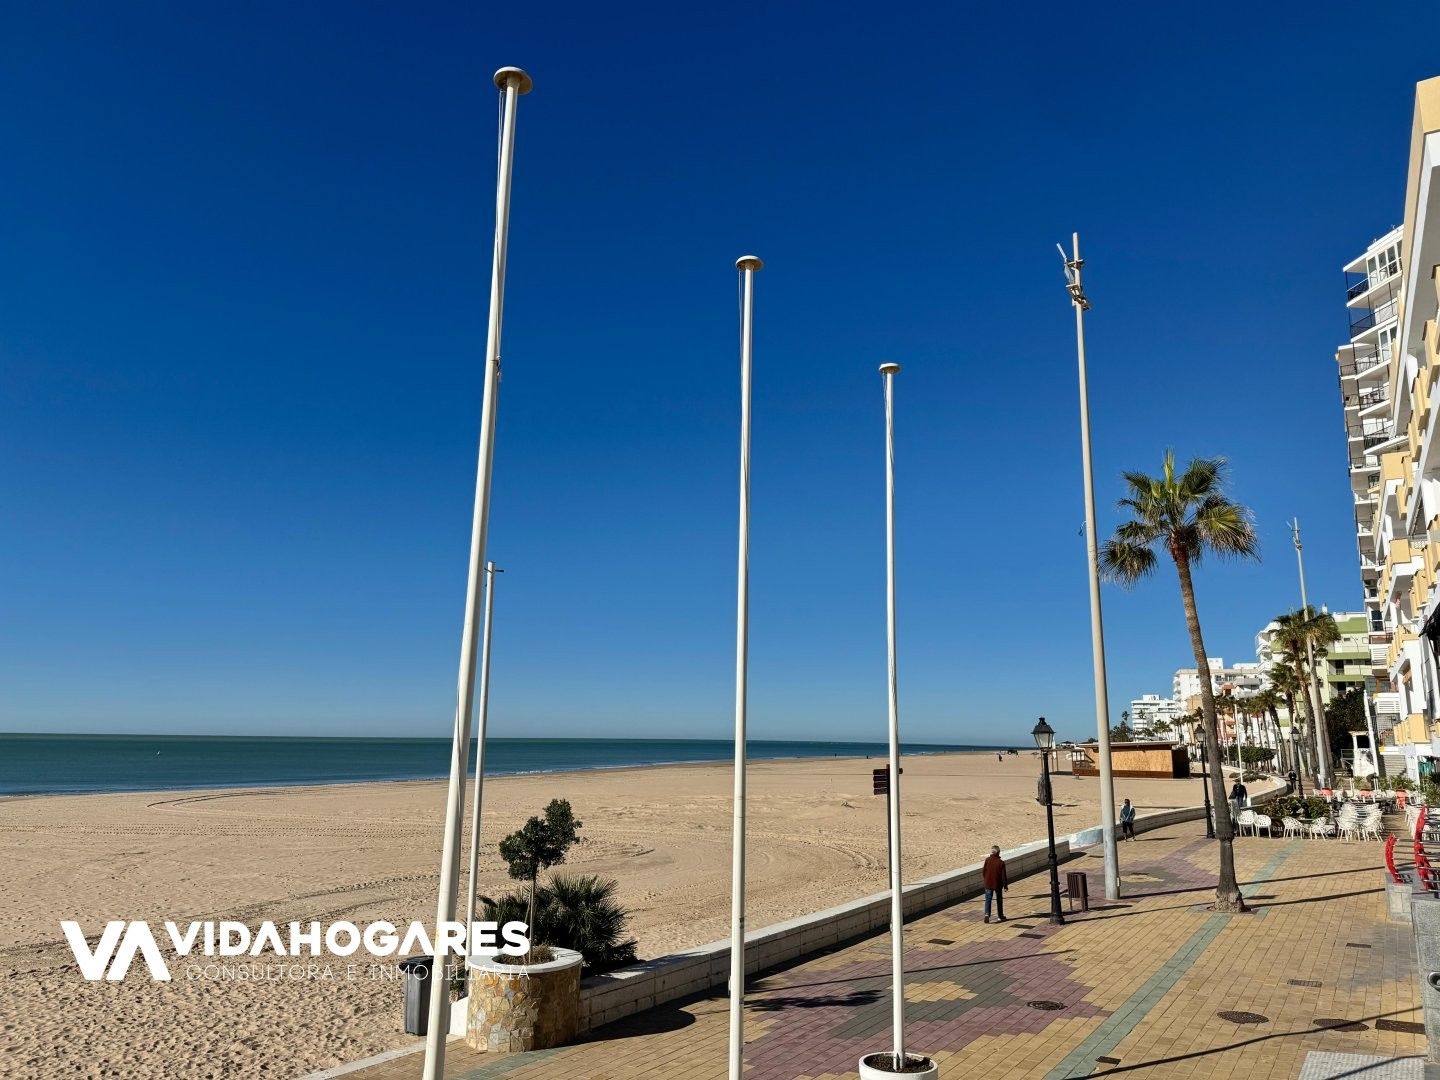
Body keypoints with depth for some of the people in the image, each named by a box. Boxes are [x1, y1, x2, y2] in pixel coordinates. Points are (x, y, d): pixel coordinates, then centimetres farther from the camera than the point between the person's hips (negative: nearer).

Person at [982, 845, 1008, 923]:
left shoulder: (987, 860, -9)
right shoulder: (1001, 862, -15)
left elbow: (983, 872, -1)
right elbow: (1003, 875, -11)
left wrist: (984, 879, 18)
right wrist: (1005, 885, 2)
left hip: (988, 884, 1)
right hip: (998, 884, -1)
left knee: (988, 900, 7)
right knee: (999, 901, 16)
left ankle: (987, 914, -14)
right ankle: (1000, 917, 24)